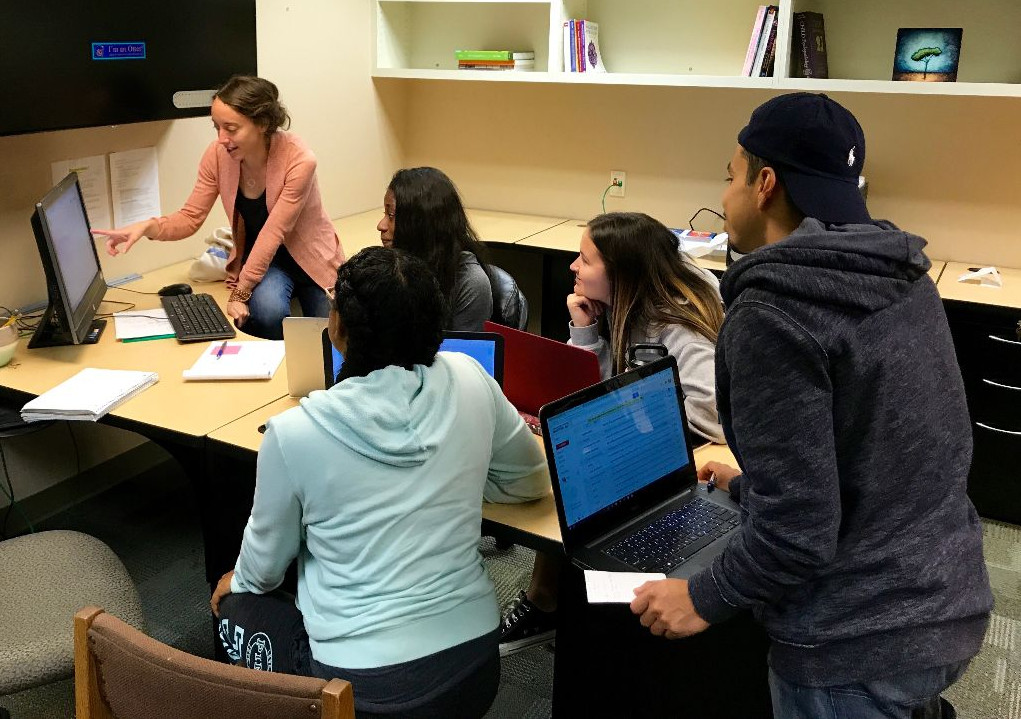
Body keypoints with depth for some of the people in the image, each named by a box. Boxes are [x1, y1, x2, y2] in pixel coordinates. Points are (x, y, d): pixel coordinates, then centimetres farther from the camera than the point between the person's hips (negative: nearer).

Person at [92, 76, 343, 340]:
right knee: (267, 311, -30)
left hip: (308, 256, -1)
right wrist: (147, 227, -28)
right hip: (257, 257, 1)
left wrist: (240, 293, -26)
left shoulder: (298, 161, -28)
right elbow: (190, 218, -8)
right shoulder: (217, 154, -15)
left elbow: (272, 234, -27)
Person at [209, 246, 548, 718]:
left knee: (238, 606, 25)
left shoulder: (294, 431, -16)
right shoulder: (470, 382, -9)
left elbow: (265, 566, 1)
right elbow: (530, 480, 9)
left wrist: (239, 580, 23)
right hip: (474, 665, 4)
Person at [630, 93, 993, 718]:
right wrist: (748, 487, 25)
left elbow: (798, 529, -25)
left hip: (862, 644, -7)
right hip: (951, 606, 7)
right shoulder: (901, 276, 3)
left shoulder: (774, 309, -23)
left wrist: (705, 599, -8)